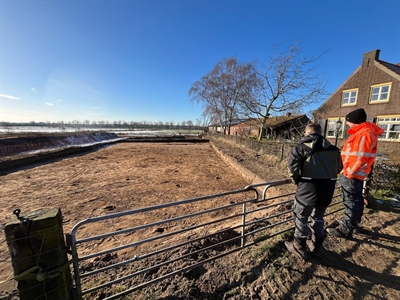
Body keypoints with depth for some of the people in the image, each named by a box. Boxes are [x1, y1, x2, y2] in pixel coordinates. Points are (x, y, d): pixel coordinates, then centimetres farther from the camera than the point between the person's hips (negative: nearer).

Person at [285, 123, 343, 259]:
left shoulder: (300, 148, -5)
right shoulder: (333, 149, 12)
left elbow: (293, 166, -18)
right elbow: (338, 168, 17)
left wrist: (297, 180, -2)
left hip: (308, 189, -5)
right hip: (327, 190, 6)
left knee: (301, 218, 13)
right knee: (318, 218, 24)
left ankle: (299, 247, 28)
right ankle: (316, 247, 41)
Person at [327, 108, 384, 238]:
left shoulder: (364, 134, -20)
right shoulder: (362, 132, 12)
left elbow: (360, 158, -25)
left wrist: (349, 172, -17)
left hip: (352, 175, -10)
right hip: (357, 173, 10)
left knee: (351, 202, -2)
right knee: (356, 199, 20)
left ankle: (346, 229, 9)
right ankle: (353, 222, 36)